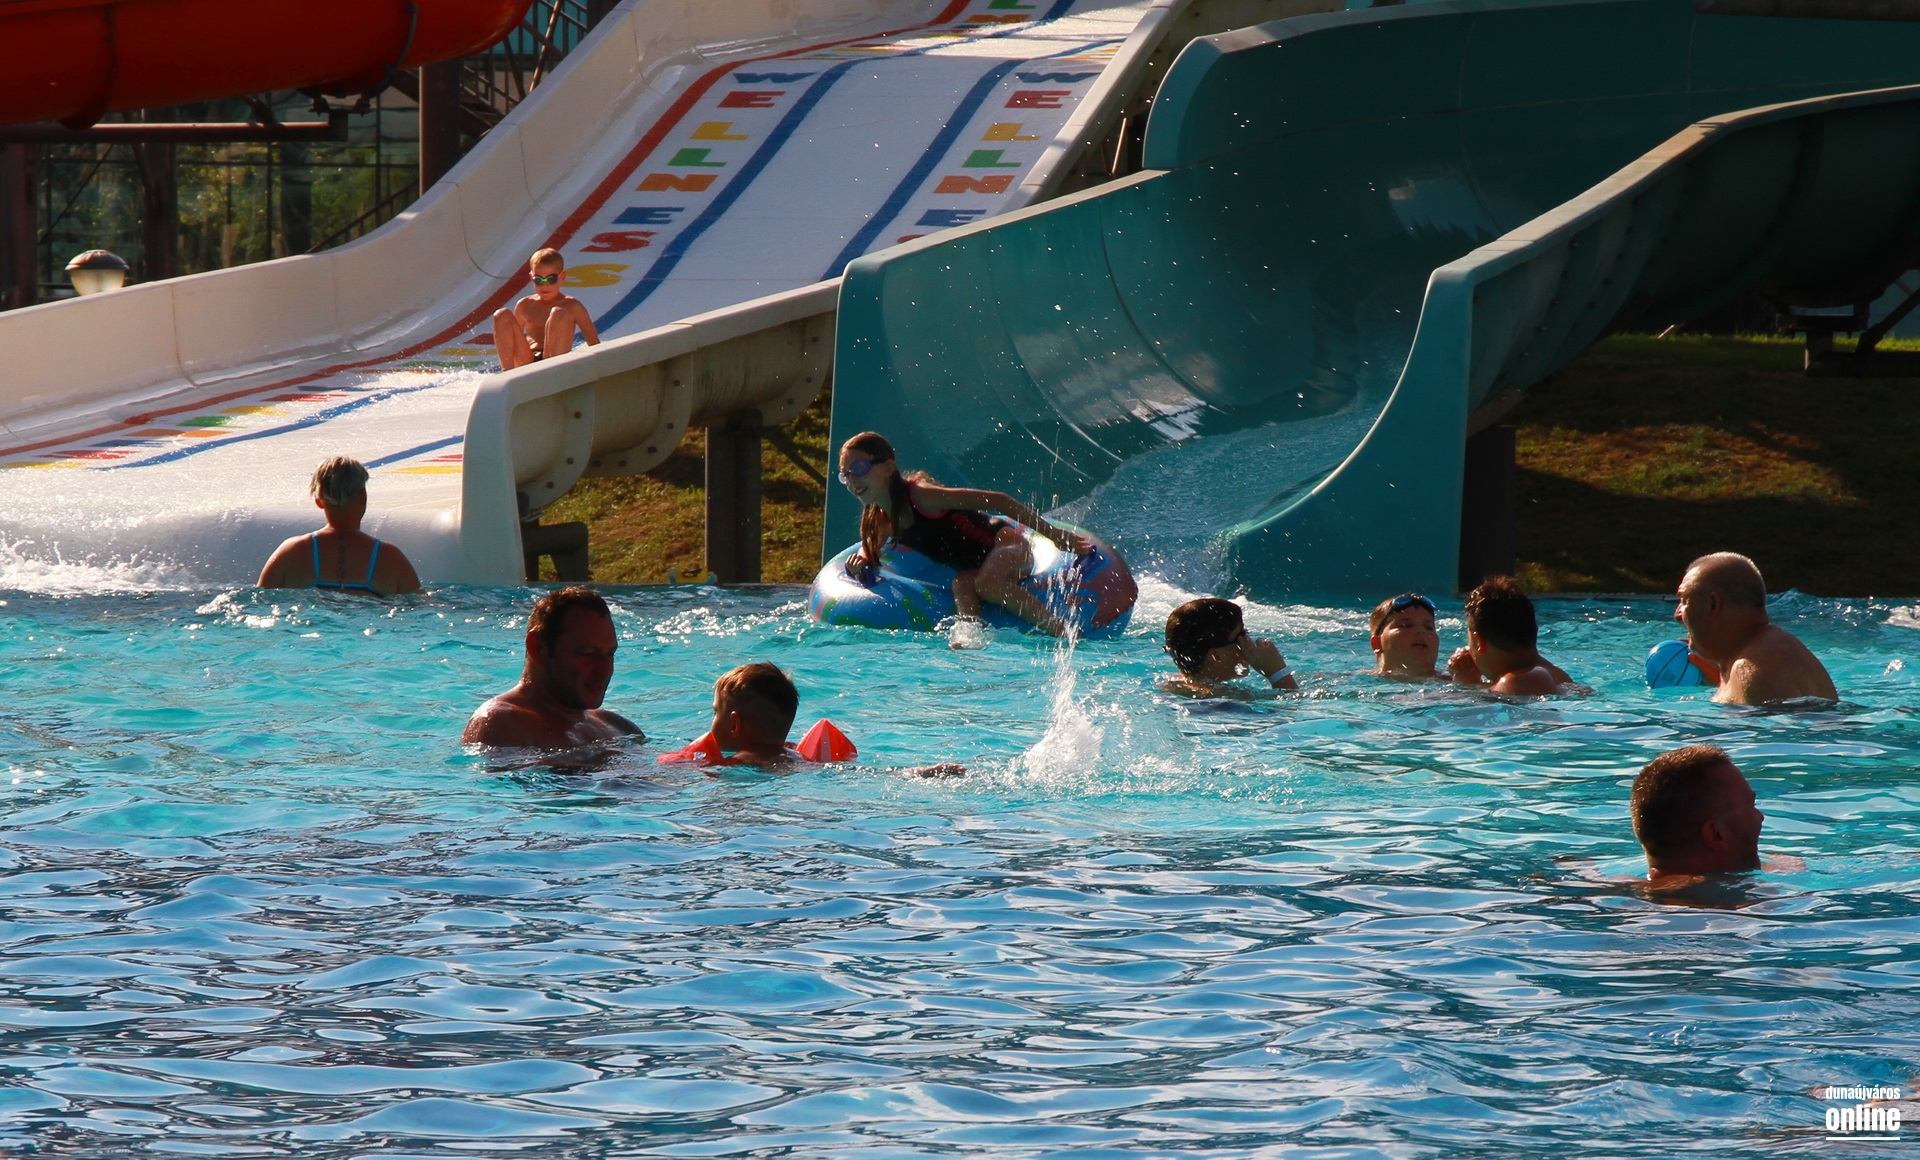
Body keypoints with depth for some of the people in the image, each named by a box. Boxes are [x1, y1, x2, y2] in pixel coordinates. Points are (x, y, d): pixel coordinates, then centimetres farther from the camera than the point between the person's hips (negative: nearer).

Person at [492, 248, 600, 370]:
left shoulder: (572, 306, 9)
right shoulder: (525, 306, 18)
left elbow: (595, 346, 8)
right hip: (525, 366, 3)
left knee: (559, 314, -25)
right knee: (502, 315, -11)